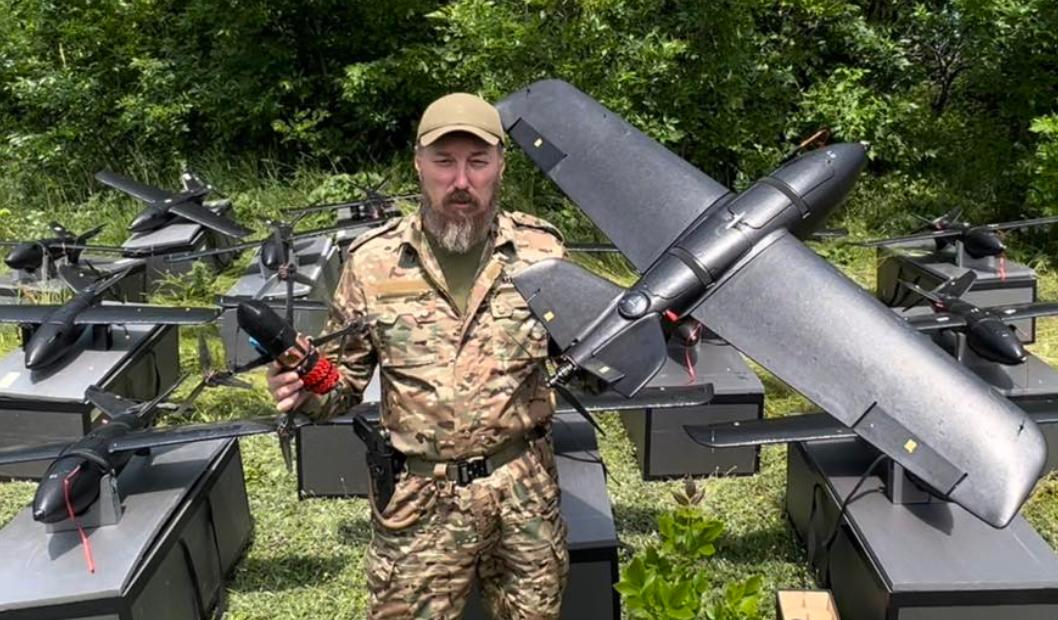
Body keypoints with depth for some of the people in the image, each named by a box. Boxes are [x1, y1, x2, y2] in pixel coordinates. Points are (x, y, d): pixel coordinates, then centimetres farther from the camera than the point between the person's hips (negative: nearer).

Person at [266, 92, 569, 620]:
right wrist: (304, 390, -19)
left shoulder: (540, 250, -5)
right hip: (418, 496, -1)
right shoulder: (373, 261, -6)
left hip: (524, 487, 1)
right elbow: (344, 376, 2)